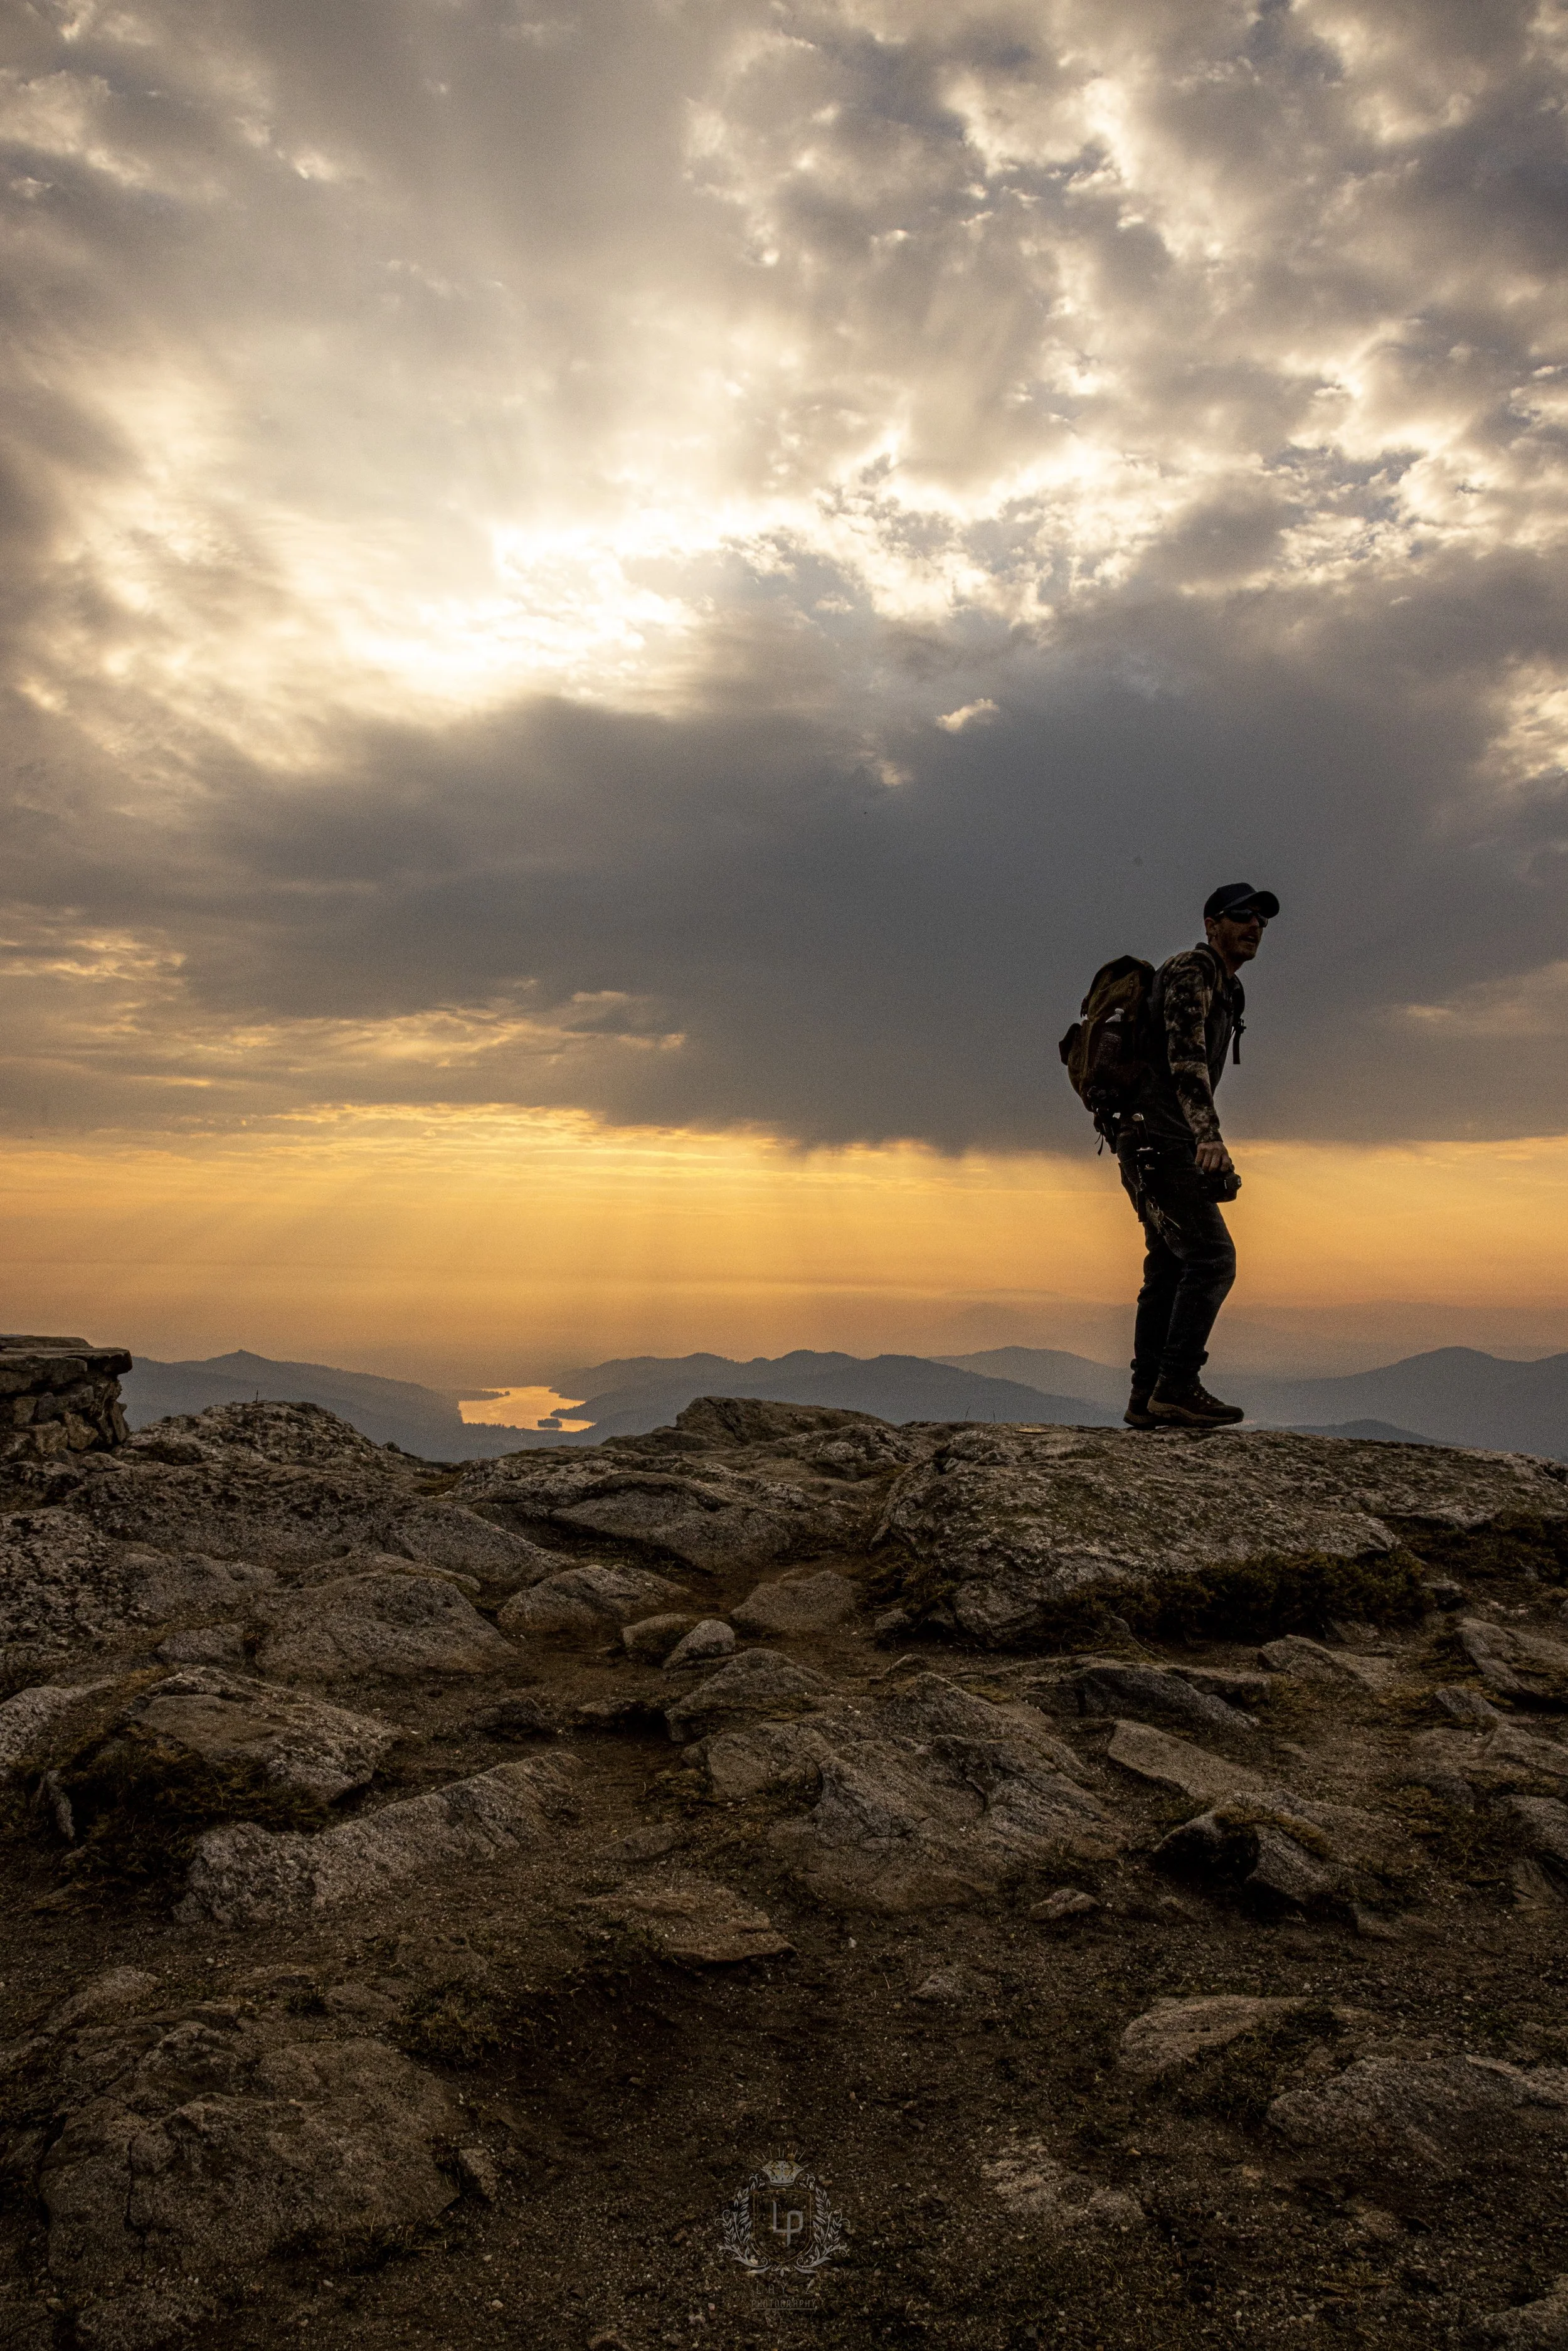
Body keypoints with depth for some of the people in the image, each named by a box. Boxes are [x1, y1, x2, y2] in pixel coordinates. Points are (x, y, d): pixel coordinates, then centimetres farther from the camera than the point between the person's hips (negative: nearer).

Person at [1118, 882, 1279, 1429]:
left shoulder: (1226, 990, 24)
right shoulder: (1191, 970, -7)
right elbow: (1185, 1058, -23)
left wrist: (1217, 1162, 27)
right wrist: (1209, 1136, -36)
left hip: (1168, 1144, 10)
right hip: (1156, 1138, -10)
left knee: (1171, 1269, 8)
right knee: (1211, 1256, -15)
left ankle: (1146, 1397, 11)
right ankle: (1176, 1388, -16)